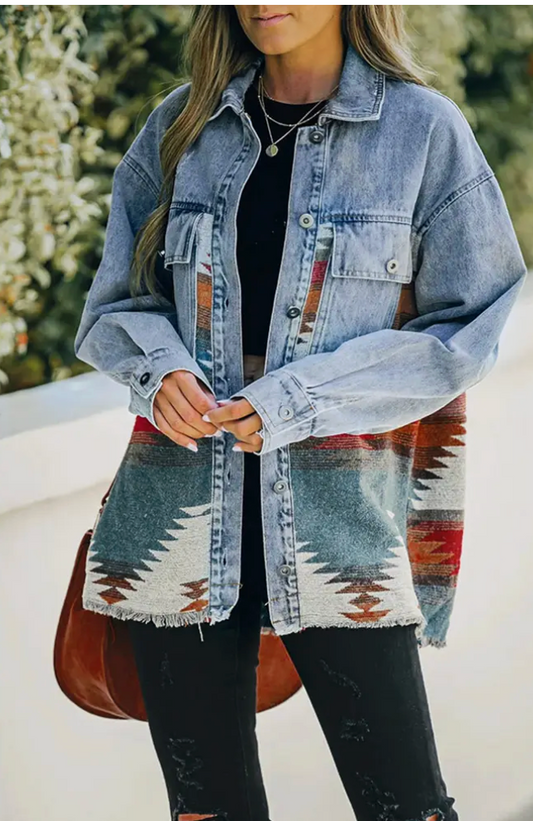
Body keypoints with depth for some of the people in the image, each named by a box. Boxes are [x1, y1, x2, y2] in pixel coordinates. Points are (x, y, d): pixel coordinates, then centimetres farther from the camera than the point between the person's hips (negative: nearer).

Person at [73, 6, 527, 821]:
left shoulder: (424, 128, -1)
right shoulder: (182, 124, 9)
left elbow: (465, 332, -2)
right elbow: (116, 303, 14)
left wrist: (299, 399, -13)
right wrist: (159, 370, -9)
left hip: (337, 516, -3)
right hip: (181, 514, 3)